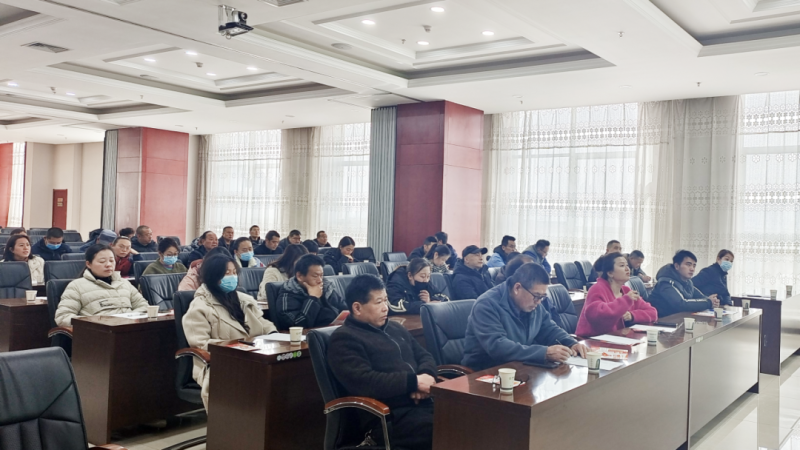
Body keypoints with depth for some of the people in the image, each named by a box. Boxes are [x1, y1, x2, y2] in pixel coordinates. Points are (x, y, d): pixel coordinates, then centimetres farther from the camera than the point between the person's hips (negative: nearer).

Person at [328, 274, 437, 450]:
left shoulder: (395, 328, 22)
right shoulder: (344, 339, -3)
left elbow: (425, 357, 21)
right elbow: (363, 382, -16)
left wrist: (426, 376, -3)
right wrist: (413, 381, -14)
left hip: (423, 402, 8)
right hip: (390, 417, -8)